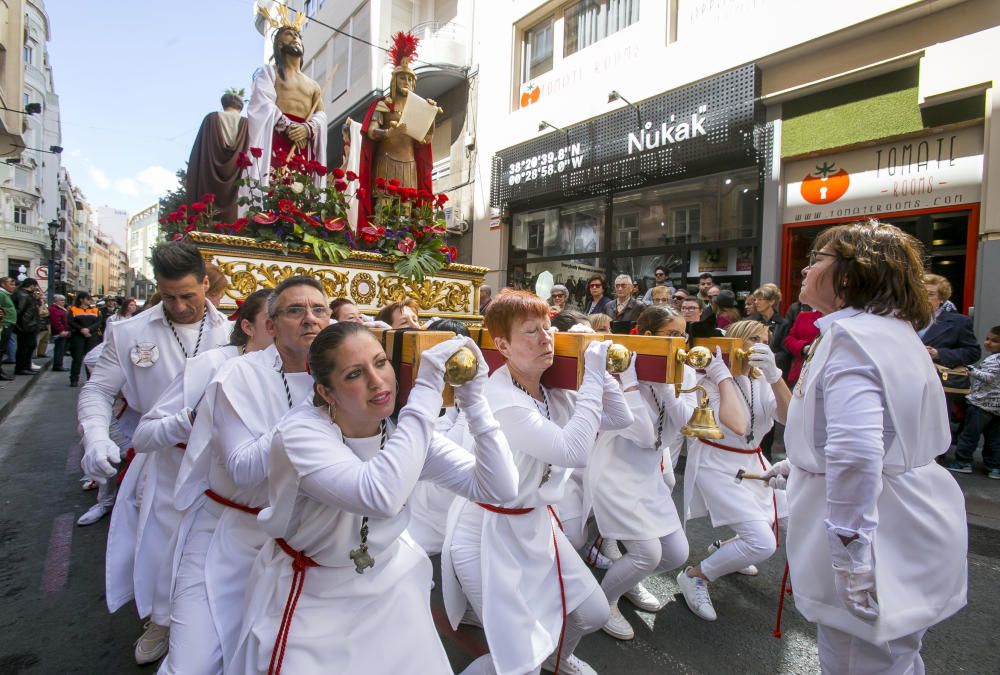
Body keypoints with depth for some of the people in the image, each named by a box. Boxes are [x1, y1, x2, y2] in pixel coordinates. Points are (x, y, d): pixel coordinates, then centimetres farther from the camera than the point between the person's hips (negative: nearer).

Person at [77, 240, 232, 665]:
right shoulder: (130, 333, -4)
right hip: (162, 462, 1)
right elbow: (98, 390, 1)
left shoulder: (231, 333, -7)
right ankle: (162, 620, 45)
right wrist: (96, 437, -17)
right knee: (160, 539, 16)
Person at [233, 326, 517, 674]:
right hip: (309, 597, -3)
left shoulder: (408, 430, -15)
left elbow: (501, 488, -22)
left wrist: (474, 401, -31)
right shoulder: (300, 432, -27)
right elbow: (381, 497, -46)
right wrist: (427, 389, -44)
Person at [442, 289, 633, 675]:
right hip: (490, 533, -8)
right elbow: (574, 452, -36)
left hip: (535, 523, 8)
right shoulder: (498, 401, -29)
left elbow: (621, 419, 1)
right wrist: (593, 378, -29)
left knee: (593, 613, 18)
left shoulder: (552, 391, -3)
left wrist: (598, 371, -8)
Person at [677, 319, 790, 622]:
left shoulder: (763, 380, 2)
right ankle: (694, 577, 3)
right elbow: (736, 426, -30)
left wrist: (773, 373, -26)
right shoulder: (712, 380, -15)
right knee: (763, 543, -18)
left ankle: (726, 547, 30)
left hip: (752, 462, 8)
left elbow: (790, 418, -15)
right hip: (717, 464, -7)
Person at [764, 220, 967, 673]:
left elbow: (854, 455, -33)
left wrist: (851, 560, -26)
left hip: (880, 546, -10)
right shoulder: (891, 330, 10)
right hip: (909, 531, 10)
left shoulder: (852, 335, -23)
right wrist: (802, 467, 22)